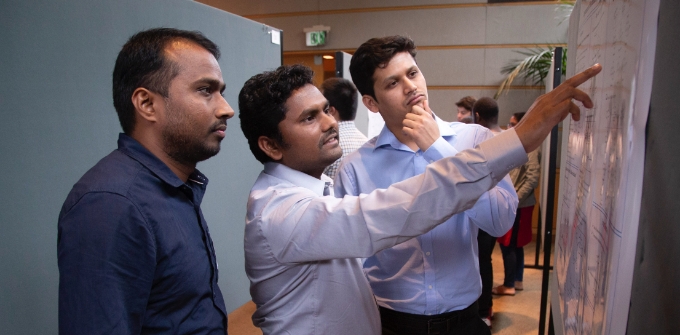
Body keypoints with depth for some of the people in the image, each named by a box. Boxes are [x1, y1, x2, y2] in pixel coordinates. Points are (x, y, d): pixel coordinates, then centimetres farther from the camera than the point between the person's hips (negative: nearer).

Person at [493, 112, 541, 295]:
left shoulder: (530, 148, -14)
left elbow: (533, 179, -21)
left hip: (519, 205, -9)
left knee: (508, 244, -2)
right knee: (515, 244, 15)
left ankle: (509, 285, 8)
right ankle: (517, 281, 25)